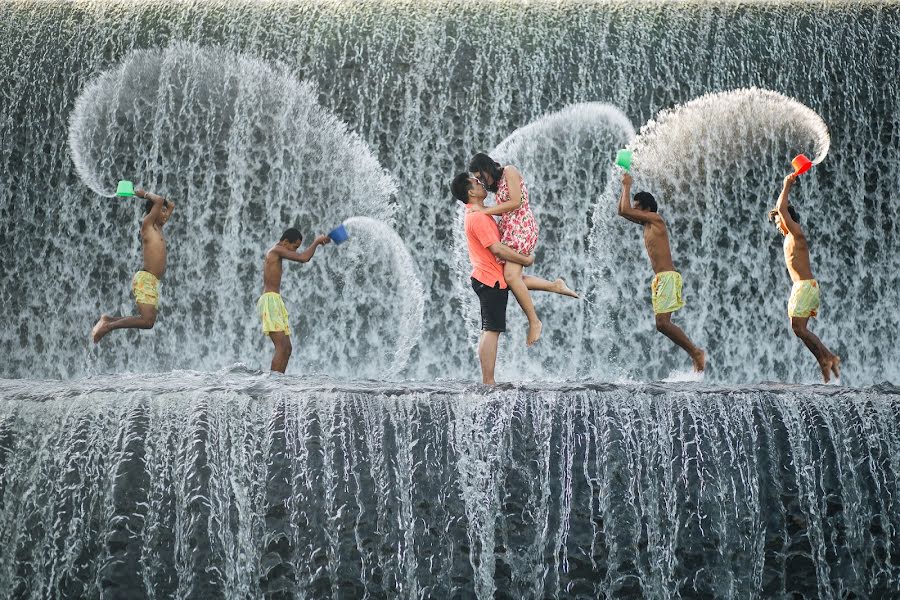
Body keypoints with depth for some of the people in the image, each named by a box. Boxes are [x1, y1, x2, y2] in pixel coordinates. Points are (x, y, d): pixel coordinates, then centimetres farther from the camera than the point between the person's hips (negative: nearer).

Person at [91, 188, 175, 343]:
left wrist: (147, 195, 24)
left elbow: (172, 205, 31)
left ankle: (108, 320, 13)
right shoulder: (147, 224, -3)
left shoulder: (158, 227, 21)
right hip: (145, 279, -9)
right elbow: (159, 200, -16)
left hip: (153, 282, 9)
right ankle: (107, 326, -13)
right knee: (147, 321, -21)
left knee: (148, 320, 8)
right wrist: (146, 194, 3)